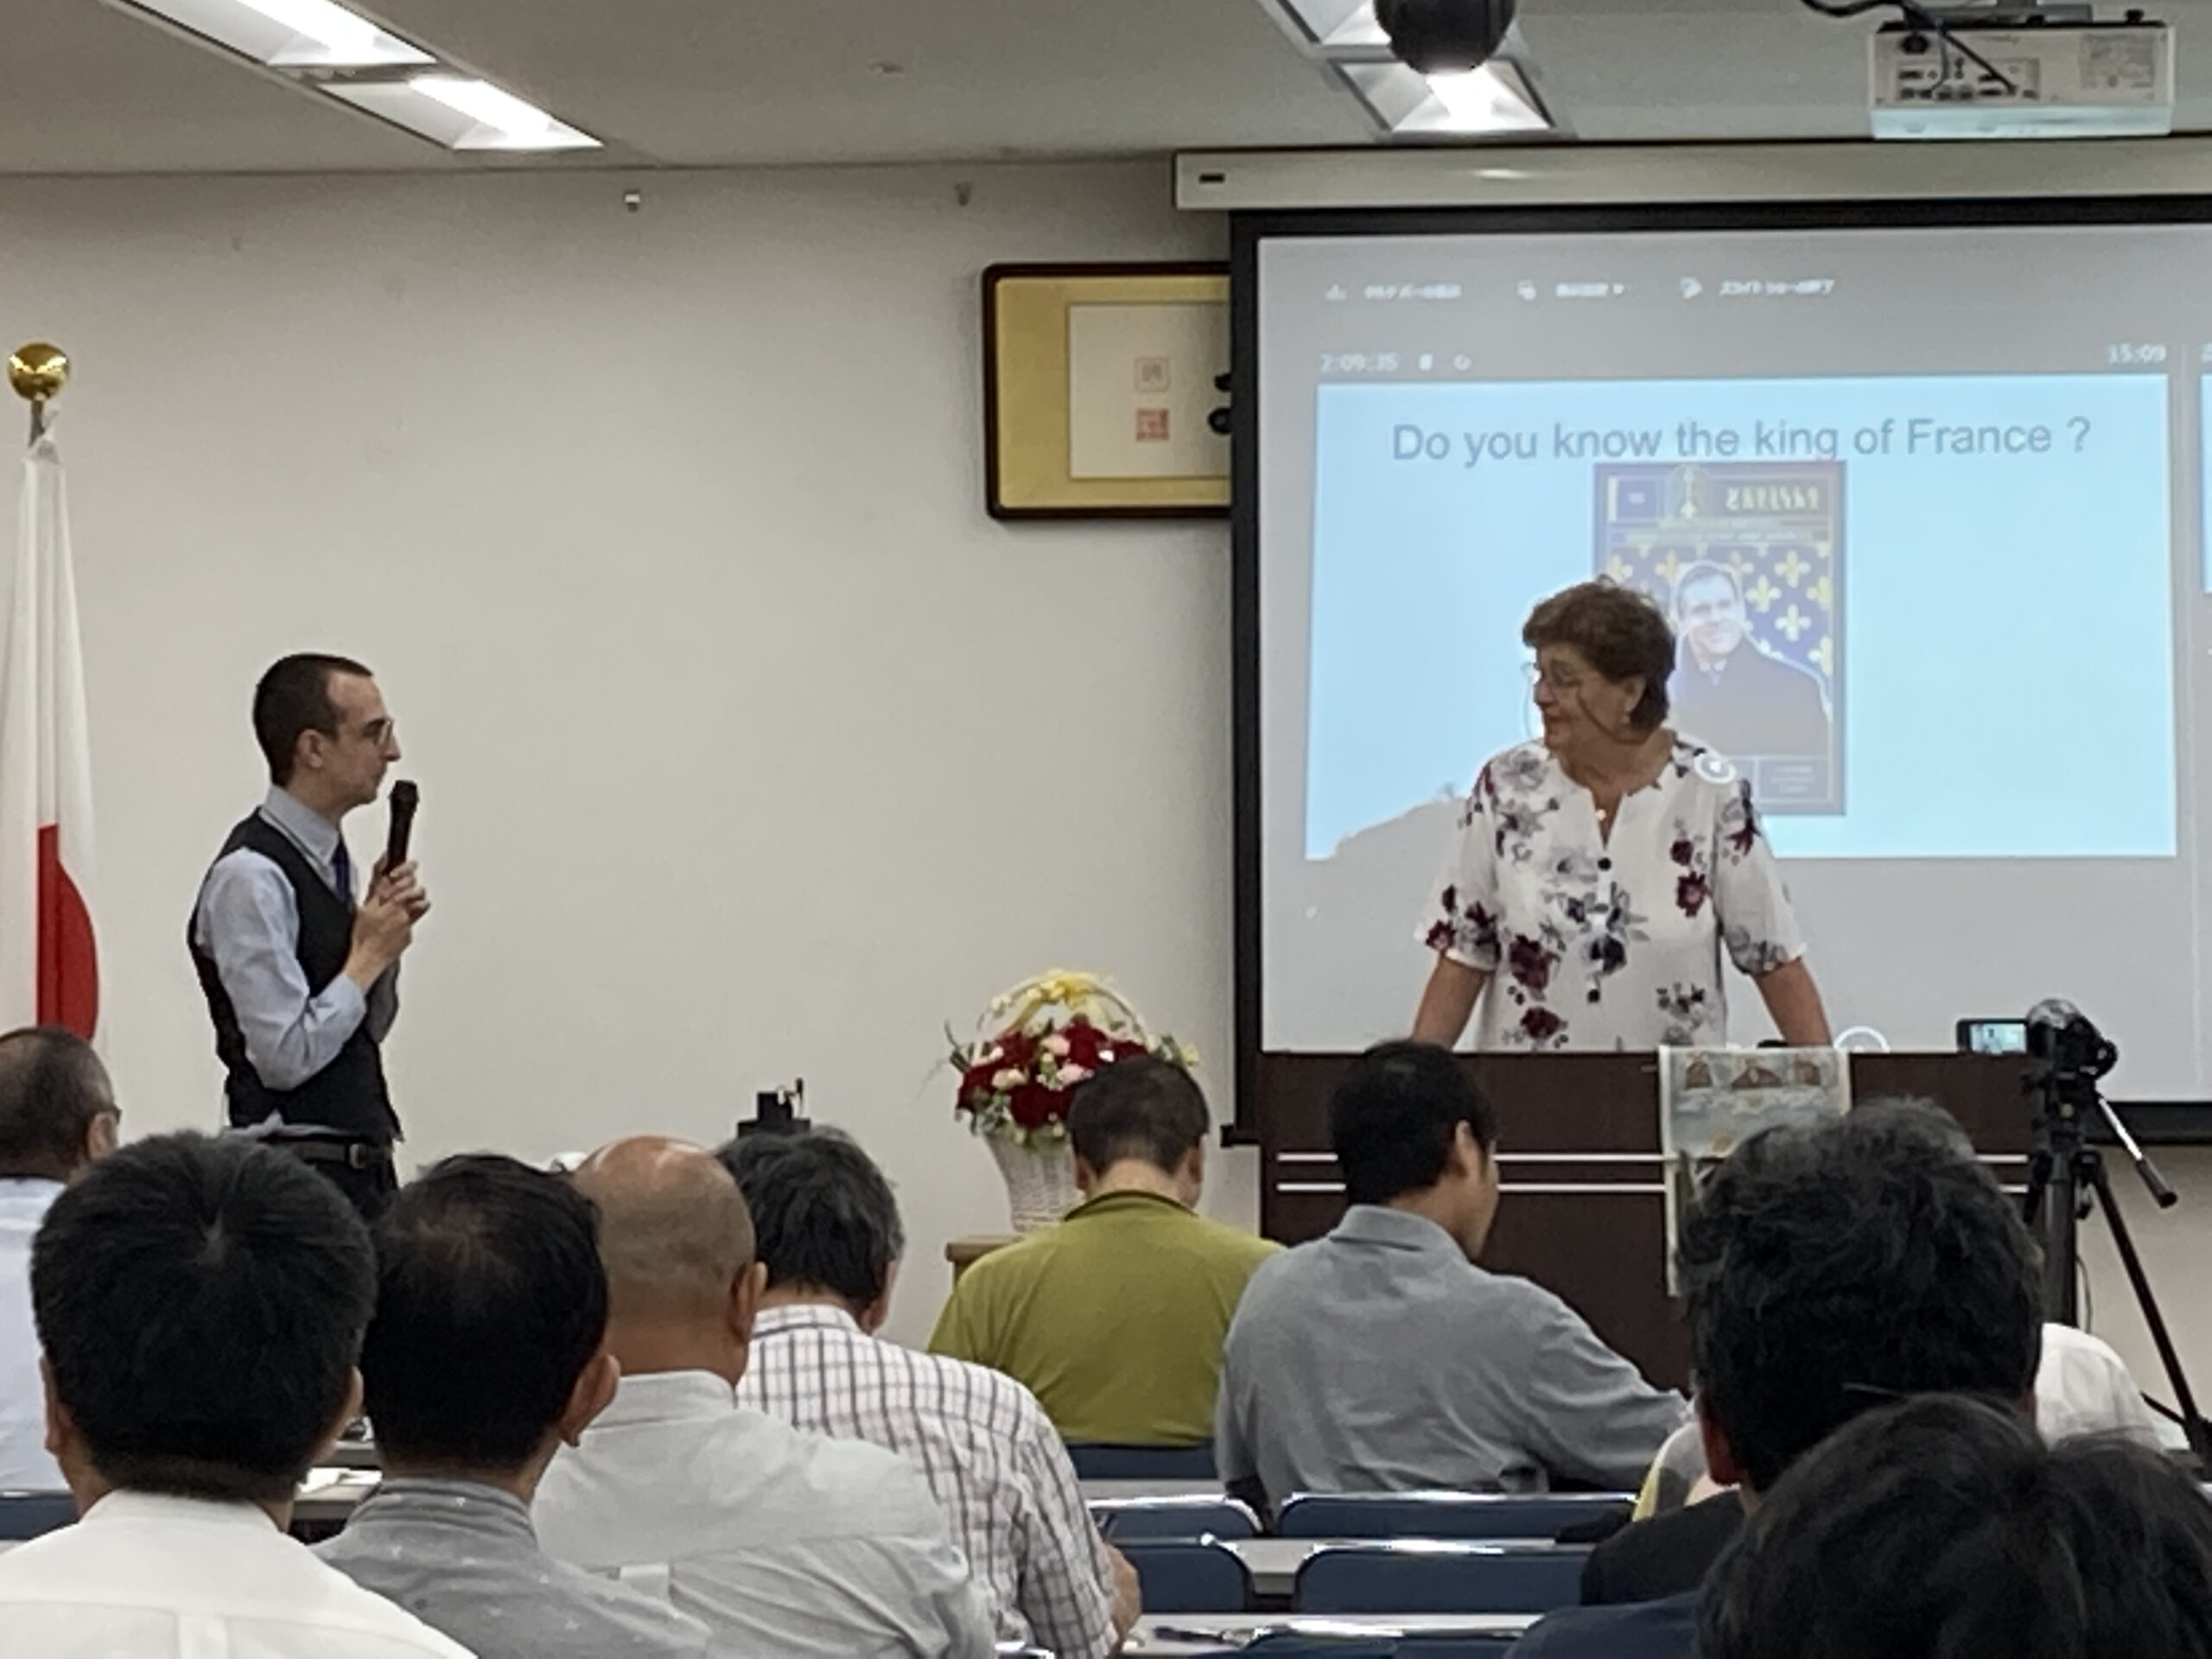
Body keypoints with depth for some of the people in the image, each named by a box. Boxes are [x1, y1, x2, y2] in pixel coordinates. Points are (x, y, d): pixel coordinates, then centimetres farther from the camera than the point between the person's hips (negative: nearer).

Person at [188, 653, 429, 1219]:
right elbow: (286, 1056, -19)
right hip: (300, 1172, -8)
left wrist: (388, 934, 5)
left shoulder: (333, 862, 13)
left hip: (366, 1167, 8)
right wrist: (370, 954, -10)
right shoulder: (251, 877, -14)